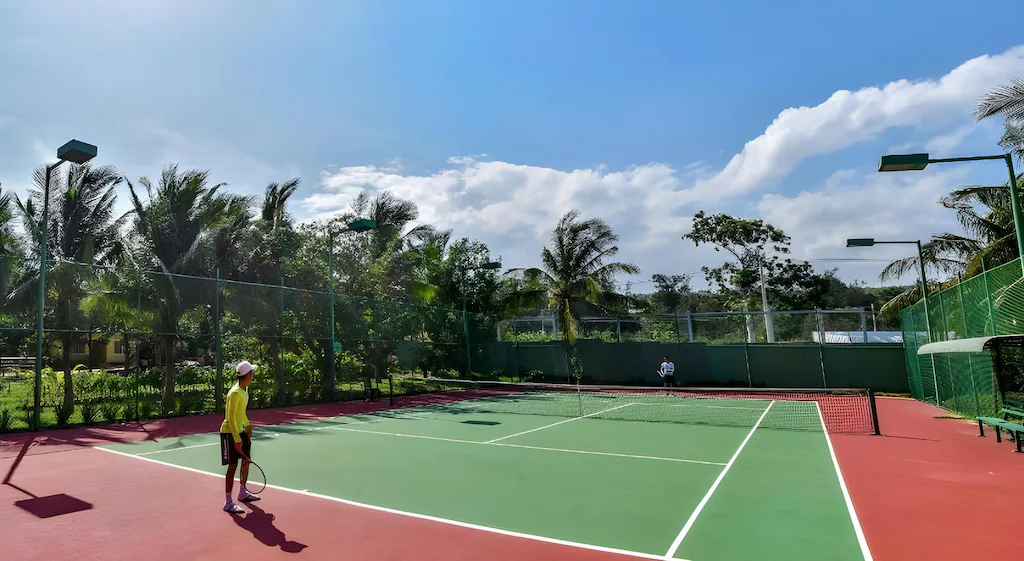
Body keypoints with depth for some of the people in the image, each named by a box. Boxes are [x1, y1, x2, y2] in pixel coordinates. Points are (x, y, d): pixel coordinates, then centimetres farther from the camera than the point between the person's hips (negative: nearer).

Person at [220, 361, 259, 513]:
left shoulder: (244, 389, 4)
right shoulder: (235, 393, -24)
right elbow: (231, 419, -24)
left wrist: (247, 425, 15)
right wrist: (237, 440, -24)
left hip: (241, 430, 9)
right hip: (230, 432, -9)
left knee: (246, 460, 17)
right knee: (232, 465, -6)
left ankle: (243, 493, 34)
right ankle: (228, 503, 2)